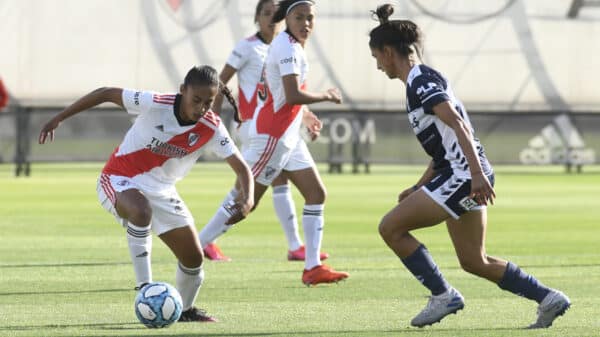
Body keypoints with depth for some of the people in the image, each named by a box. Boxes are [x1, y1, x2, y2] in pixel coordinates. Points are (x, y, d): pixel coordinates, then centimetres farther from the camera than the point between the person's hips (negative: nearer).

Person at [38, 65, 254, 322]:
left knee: (193, 257, 4)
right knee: (141, 212, -39)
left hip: (162, 190, 5)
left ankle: (186, 310, 33)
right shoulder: (156, 105, -26)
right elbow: (106, 94, -16)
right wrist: (58, 119, -15)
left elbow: (241, 168, -15)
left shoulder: (212, 128, -17)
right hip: (119, 180, -5)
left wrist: (247, 200, -37)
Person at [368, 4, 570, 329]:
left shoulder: (420, 81, -10)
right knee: (474, 262, 14)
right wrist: (419, 187, 27)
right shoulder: (423, 79, 20)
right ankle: (549, 299, 13)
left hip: (462, 176, -10)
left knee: (391, 228, -6)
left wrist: (477, 174, -31)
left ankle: (443, 295, -2)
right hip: (464, 177, 10)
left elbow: (457, 123, -23)